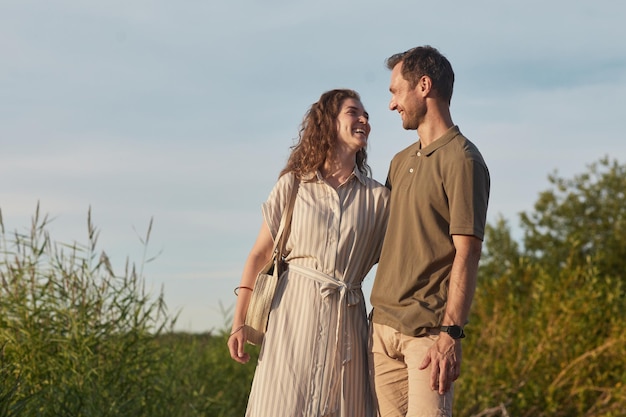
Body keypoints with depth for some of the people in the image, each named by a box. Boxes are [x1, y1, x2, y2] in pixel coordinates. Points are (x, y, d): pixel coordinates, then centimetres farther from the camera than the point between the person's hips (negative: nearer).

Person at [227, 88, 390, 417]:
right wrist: (239, 324, 0)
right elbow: (259, 255, 6)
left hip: (346, 322, 1)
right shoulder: (293, 185, 5)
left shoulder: (377, 197, 8)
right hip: (294, 313, -1)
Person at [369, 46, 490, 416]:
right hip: (382, 327, 8)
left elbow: (467, 255, -14)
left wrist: (451, 334, -20)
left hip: (428, 329, -7)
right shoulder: (401, 162, 18)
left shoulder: (462, 160, -8)